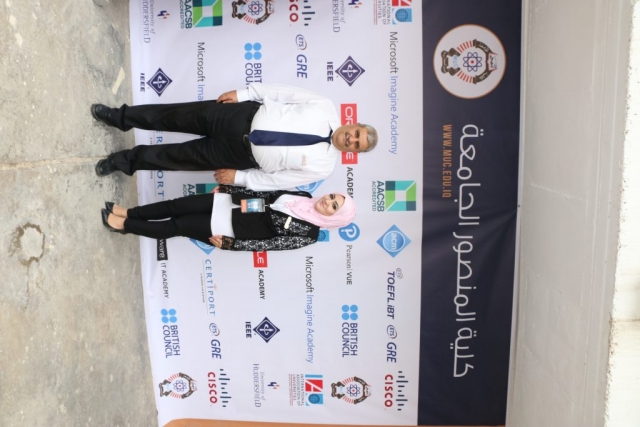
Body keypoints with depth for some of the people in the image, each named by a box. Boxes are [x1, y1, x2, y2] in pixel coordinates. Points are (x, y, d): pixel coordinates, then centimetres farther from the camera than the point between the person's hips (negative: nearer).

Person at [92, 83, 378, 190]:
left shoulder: (323, 166, -11)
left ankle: (128, 161, 24)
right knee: (179, 116, 0)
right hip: (248, 115, 2)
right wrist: (244, 93, -2)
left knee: (183, 157, 0)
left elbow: (277, 180, -8)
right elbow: (286, 93, 0)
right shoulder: (326, 109, -5)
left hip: (244, 155, -2)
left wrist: (239, 177, -8)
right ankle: (120, 117, 23)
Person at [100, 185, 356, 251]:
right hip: (228, 202, 5)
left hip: (230, 229, -5)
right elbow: (267, 193, 8)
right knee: (176, 206, -1)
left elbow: (269, 243, -16)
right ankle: (127, 213, 16)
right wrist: (227, 189, 6)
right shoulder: (304, 198, 3)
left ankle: (124, 226, 12)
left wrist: (230, 244, -17)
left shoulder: (308, 234, -15)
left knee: (176, 227, -4)